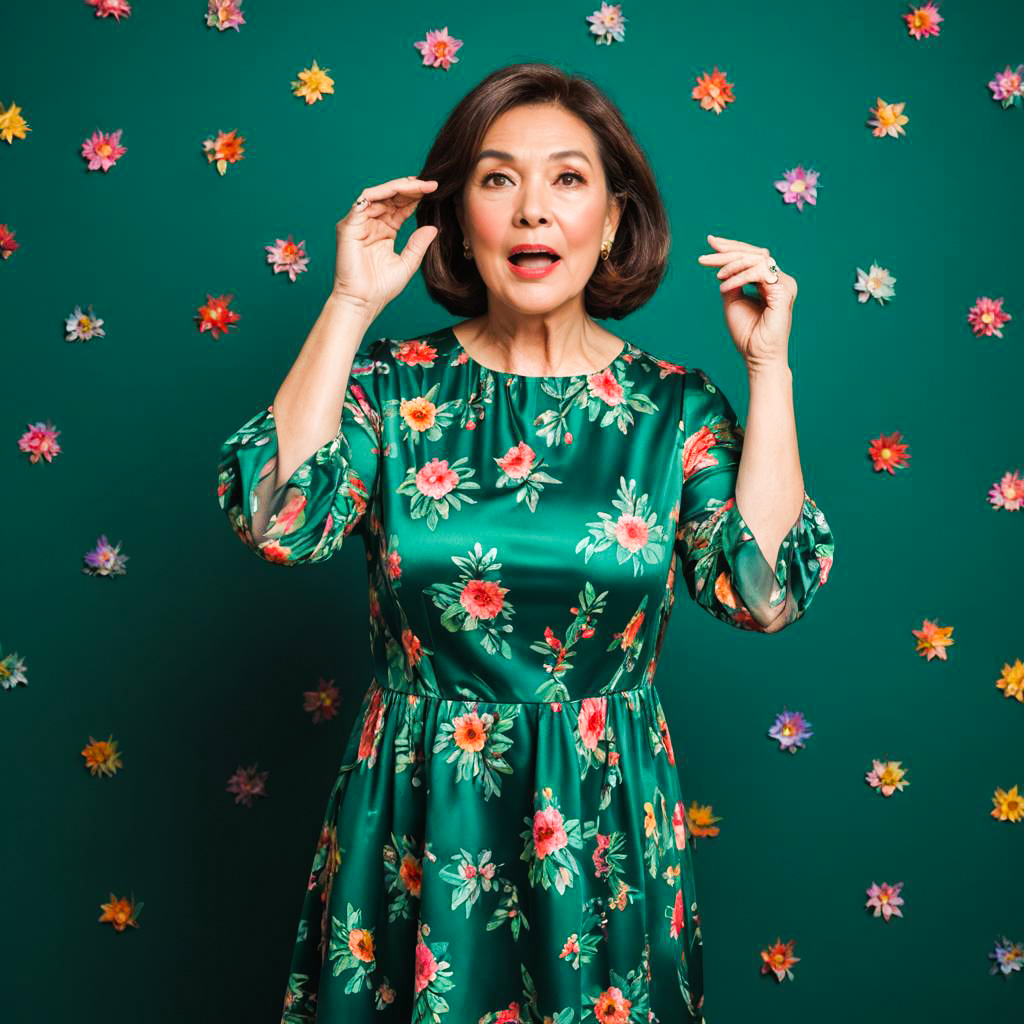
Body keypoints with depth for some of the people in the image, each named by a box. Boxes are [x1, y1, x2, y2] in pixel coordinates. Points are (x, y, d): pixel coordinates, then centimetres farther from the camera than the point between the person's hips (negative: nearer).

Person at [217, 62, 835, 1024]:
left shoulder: (674, 406, -2)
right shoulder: (395, 383, -3)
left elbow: (764, 592, -13)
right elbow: (279, 521, -19)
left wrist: (768, 366, -13)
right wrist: (349, 307, -16)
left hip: (601, 830, 1)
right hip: (415, 824, 0)